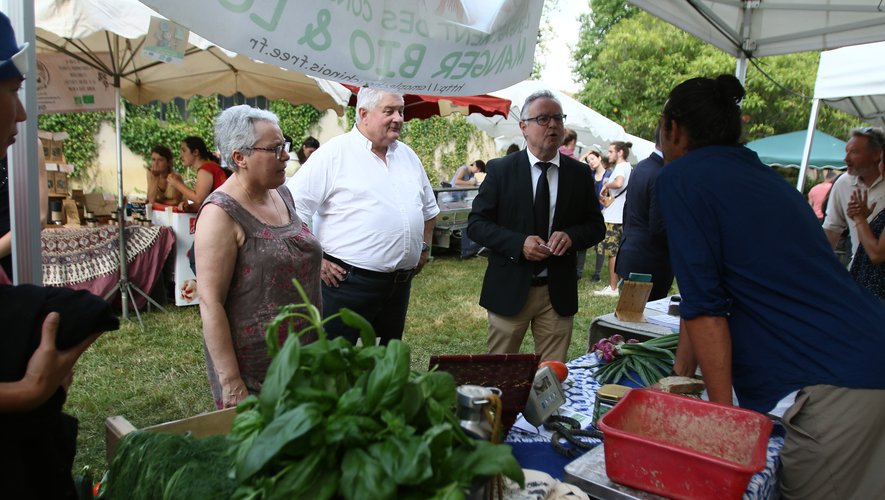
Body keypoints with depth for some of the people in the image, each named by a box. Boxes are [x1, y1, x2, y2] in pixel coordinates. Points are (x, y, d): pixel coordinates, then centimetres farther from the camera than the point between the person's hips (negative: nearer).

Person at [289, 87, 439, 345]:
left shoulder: (408, 156, 11)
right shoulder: (334, 153, -10)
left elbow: (428, 207, 25)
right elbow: (292, 208, -12)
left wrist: (424, 247, 15)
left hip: (400, 283, 7)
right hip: (349, 282, -6)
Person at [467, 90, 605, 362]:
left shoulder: (580, 174, 4)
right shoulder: (500, 169, -3)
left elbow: (596, 225, 9)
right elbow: (476, 224, -5)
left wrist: (572, 236, -13)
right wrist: (519, 243, -19)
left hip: (559, 291, 2)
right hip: (509, 289, -2)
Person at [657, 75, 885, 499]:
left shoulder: (680, 178, -7)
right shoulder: (759, 174, 18)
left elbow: (704, 306, -12)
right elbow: (709, 294, 21)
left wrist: (724, 415, -7)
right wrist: (681, 377, 27)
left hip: (833, 388, -8)